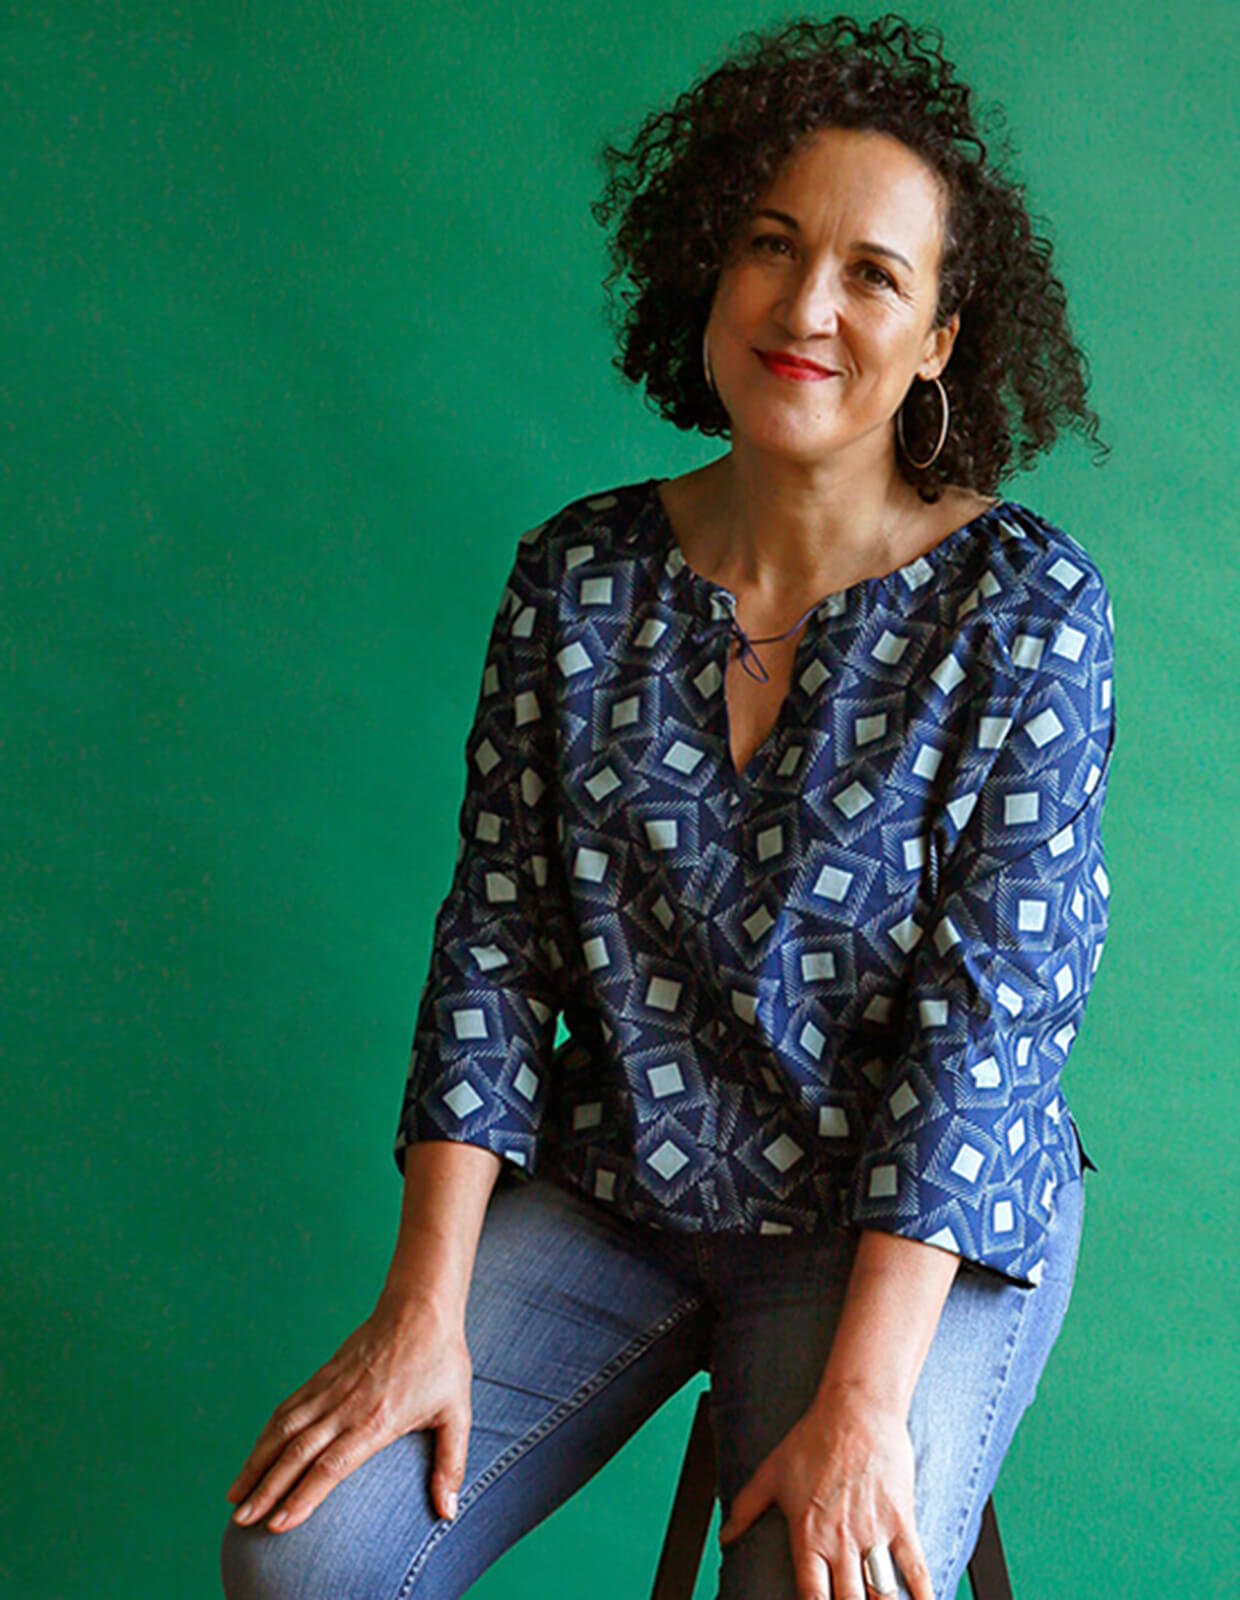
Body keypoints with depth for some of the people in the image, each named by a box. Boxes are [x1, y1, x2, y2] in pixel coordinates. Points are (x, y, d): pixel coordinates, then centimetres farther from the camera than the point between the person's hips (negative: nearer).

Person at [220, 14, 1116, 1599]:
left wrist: (861, 1402, -22)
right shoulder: (577, 576, -1)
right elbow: (496, 940, 0)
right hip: (608, 1190, 3)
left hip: (912, 1226, -3)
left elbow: (989, 1010, -15)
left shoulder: (1026, 605, -11)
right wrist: (424, 1310, -9)